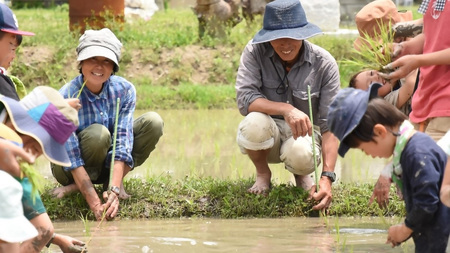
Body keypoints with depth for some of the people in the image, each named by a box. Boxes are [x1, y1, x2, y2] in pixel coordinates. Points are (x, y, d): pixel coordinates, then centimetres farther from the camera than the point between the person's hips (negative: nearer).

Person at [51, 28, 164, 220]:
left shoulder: (125, 90, -16)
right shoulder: (66, 98, -26)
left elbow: (122, 145, -21)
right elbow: (72, 159, -29)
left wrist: (113, 191, -36)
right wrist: (95, 204, -39)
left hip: (110, 163, 4)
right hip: (69, 169, -4)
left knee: (153, 122, -16)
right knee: (98, 134, -35)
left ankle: (113, 182, -10)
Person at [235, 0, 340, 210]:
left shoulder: (324, 63, -15)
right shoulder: (255, 51, -15)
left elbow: (329, 124, -17)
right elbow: (244, 99, -25)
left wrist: (327, 177, -29)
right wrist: (286, 109, -42)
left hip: (304, 134, 0)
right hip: (267, 137, 1)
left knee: (301, 154, -36)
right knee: (255, 123, -35)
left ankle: (302, 175, 5)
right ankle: (263, 174, -1)